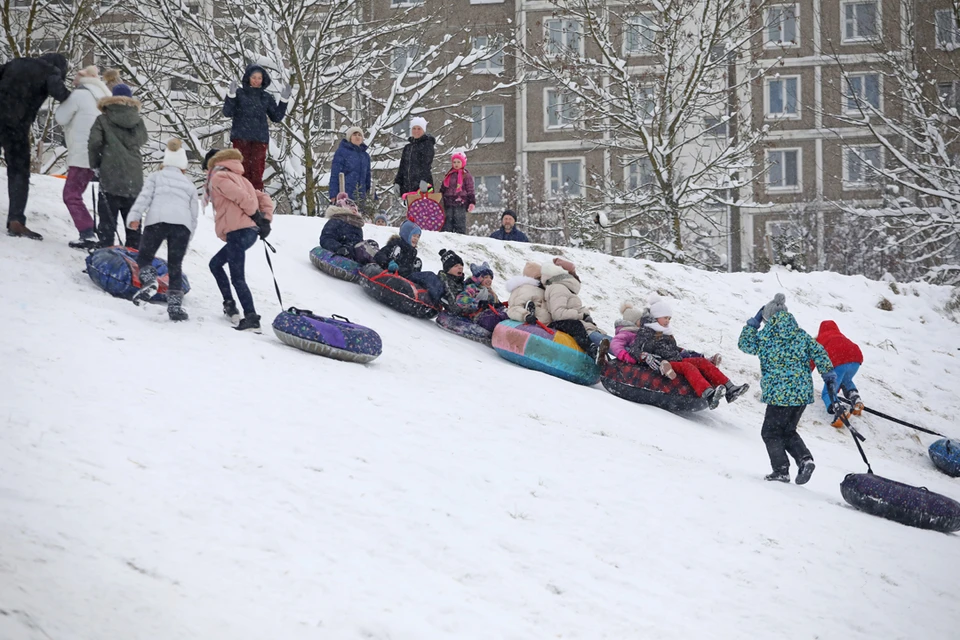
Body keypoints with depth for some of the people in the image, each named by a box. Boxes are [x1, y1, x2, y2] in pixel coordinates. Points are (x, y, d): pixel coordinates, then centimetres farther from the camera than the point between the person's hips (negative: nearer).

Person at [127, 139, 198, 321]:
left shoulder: (155, 177, 23)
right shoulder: (189, 184, 30)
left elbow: (145, 196, 4)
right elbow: (194, 213, 25)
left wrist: (134, 216, -4)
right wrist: (187, 238, 30)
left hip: (156, 219, -2)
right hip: (182, 223, 2)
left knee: (144, 257, 10)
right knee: (175, 266, 6)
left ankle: (149, 281, -19)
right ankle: (175, 305, -4)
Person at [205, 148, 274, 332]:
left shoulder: (218, 177, 1)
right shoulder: (238, 179, 27)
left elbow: (239, 196, -15)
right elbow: (264, 198, 19)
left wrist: (255, 215, -8)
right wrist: (266, 219, 7)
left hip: (238, 232, -9)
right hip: (251, 231, 9)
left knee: (237, 278, -11)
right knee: (215, 264, 23)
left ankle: (252, 319, -19)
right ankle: (230, 306, 17)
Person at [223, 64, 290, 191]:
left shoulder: (266, 97, 13)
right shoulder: (239, 93, 4)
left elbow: (277, 117, 16)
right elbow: (227, 113, -3)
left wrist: (284, 100, 6)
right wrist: (231, 95, -15)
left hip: (260, 139, 2)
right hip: (241, 138, -2)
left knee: (257, 172, -2)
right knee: (243, 171, -6)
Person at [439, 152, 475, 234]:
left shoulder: (466, 175, 3)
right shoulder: (449, 175, 18)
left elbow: (470, 190, -1)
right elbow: (442, 189, 24)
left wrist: (472, 202, -11)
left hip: (460, 203, -5)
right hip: (448, 203, 5)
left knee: (459, 224, -7)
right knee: (447, 224, 4)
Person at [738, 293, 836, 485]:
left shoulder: (765, 335, -5)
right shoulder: (800, 334, 8)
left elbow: (745, 344, 9)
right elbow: (818, 353, 3)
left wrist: (753, 323, 16)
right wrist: (829, 375, 8)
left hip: (779, 393, -6)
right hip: (803, 393, 6)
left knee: (770, 432, 9)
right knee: (788, 431, 21)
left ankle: (781, 469, 1)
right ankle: (805, 459, 1)